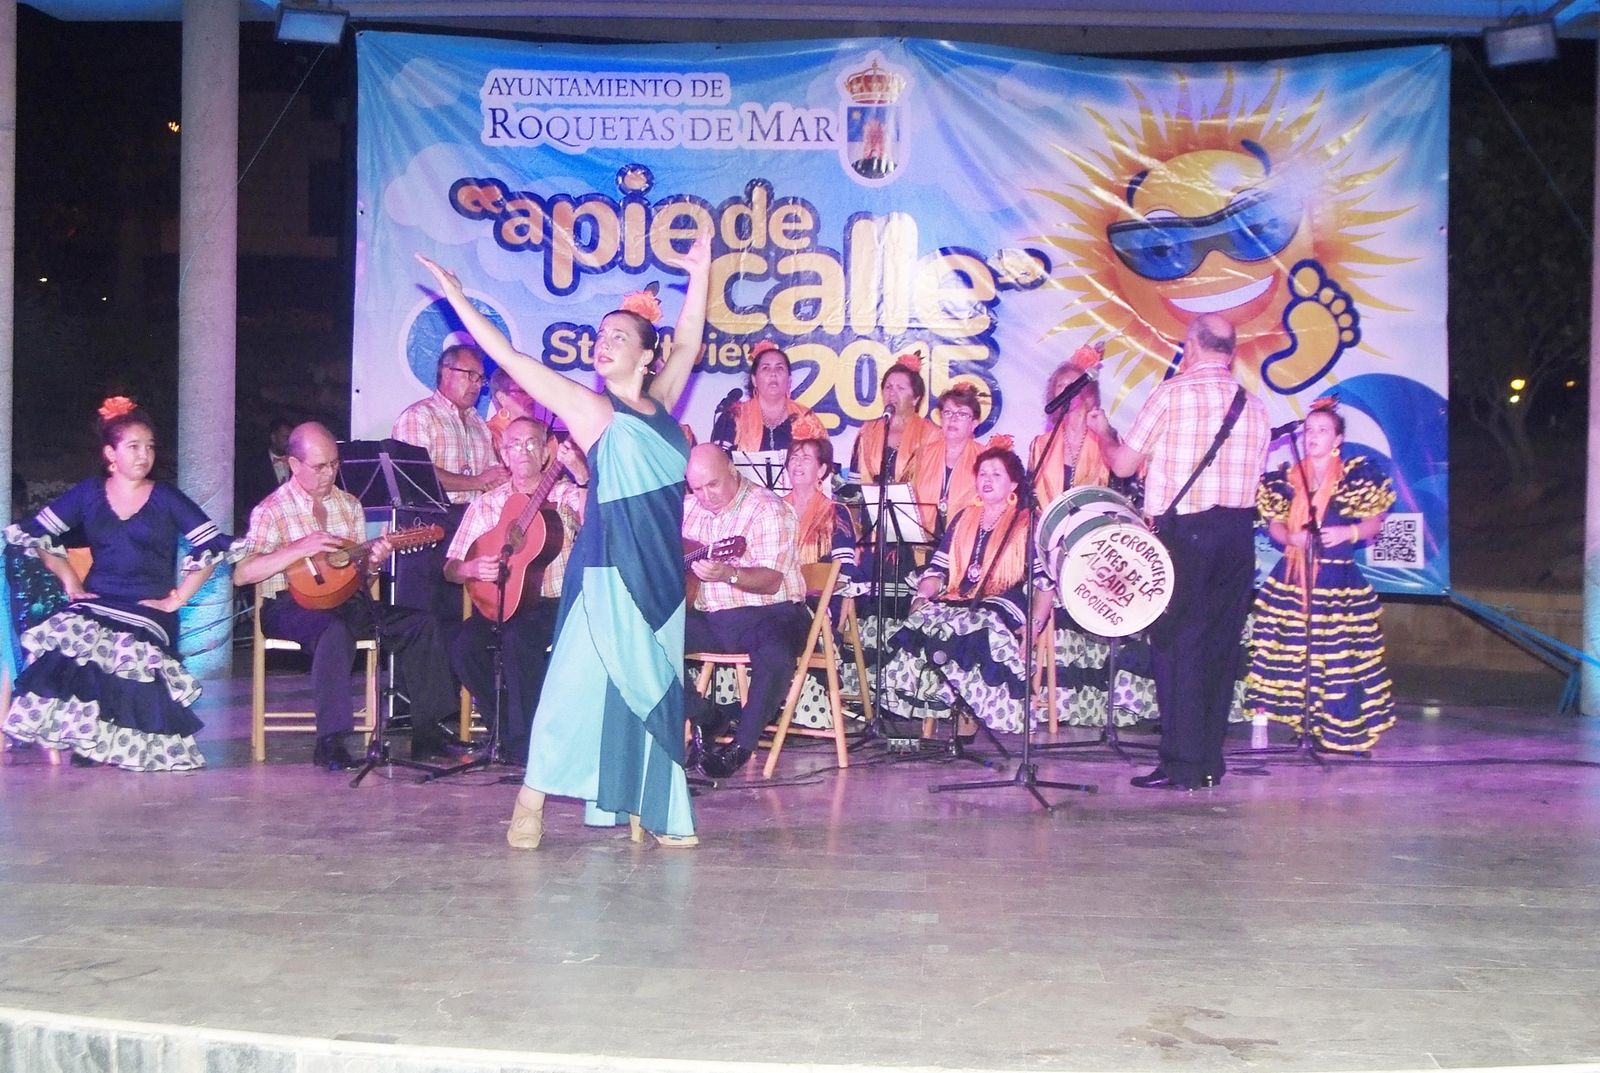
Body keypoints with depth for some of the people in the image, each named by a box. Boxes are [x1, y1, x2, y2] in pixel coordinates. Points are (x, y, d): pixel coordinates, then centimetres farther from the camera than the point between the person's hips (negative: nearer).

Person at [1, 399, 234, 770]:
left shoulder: (166, 499, 7)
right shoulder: (88, 494, 14)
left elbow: (214, 546, 0)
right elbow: (30, 533, 18)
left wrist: (178, 598, -3)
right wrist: (68, 579, 8)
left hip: (148, 609, -2)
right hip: (95, 602, 2)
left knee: (131, 648, -36)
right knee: (66, 634, -33)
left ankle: (97, 740, -17)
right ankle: (85, 737, -22)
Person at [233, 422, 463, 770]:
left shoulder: (349, 505, 14)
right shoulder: (272, 510, -3)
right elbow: (241, 574, -14)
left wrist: (373, 560, -6)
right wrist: (300, 549, -20)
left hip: (344, 600, 6)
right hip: (291, 606, -6)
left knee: (421, 623, -12)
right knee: (335, 631, -39)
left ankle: (427, 732, -9)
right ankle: (330, 742, -35)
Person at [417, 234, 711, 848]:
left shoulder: (659, 404, 12)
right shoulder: (589, 406, 0)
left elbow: (688, 344, 18)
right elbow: (509, 357, -2)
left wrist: (699, 273, 15)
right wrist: (456, 296, -2)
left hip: (660, 571, 5)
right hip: (607, 568, -5)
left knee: (653, 688, 8)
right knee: (580, 681, -8)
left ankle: (646, 811, 15)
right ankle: (530, 804, -1)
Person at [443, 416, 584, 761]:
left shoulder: (569, 496, 6)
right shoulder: (486, 505, 13)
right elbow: (450, 569, 12)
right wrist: (471, 568, -11)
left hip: (559, 604, -3)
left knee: (517, 637, -33)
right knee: (464, 644, -24)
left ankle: (526, 740, -17)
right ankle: (508, 721, -2)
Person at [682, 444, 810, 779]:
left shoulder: (767, 509, -10)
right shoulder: (688, 509, 10)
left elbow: (772, 581, -19)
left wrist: (728, 574, -37)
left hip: (768, 614, -6)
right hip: (709, 618, 6)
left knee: (776, 655, -38)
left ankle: (742, 745, -18)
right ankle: (702, 721, -1)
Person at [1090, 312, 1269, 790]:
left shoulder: (1172, 393, -5)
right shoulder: (1254, 405, 10)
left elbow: (1124, 464, -1)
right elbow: (1252, 476, 15)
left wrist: (1103, 432, 18)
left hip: (1185, 531, -5)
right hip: (1239, 531, 5)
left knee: (1177, 643, -1)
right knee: (1222, 644, 9)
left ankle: (1182, 763, -1)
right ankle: (1210, 762, 14)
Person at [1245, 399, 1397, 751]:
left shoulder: (1358, 476, 2)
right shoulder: (1287, 478, 9)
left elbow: (1374, 523, 3)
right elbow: (1274, 526, 11)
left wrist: (1348, 532, -16)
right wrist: (1292, 537, -11)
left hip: (1339, 581, -3)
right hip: (1292, 579, 3)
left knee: (1340, 655, -7)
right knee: (1292, 650, -1)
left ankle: (1340, 730, 2)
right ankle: (1304, 721, 10)